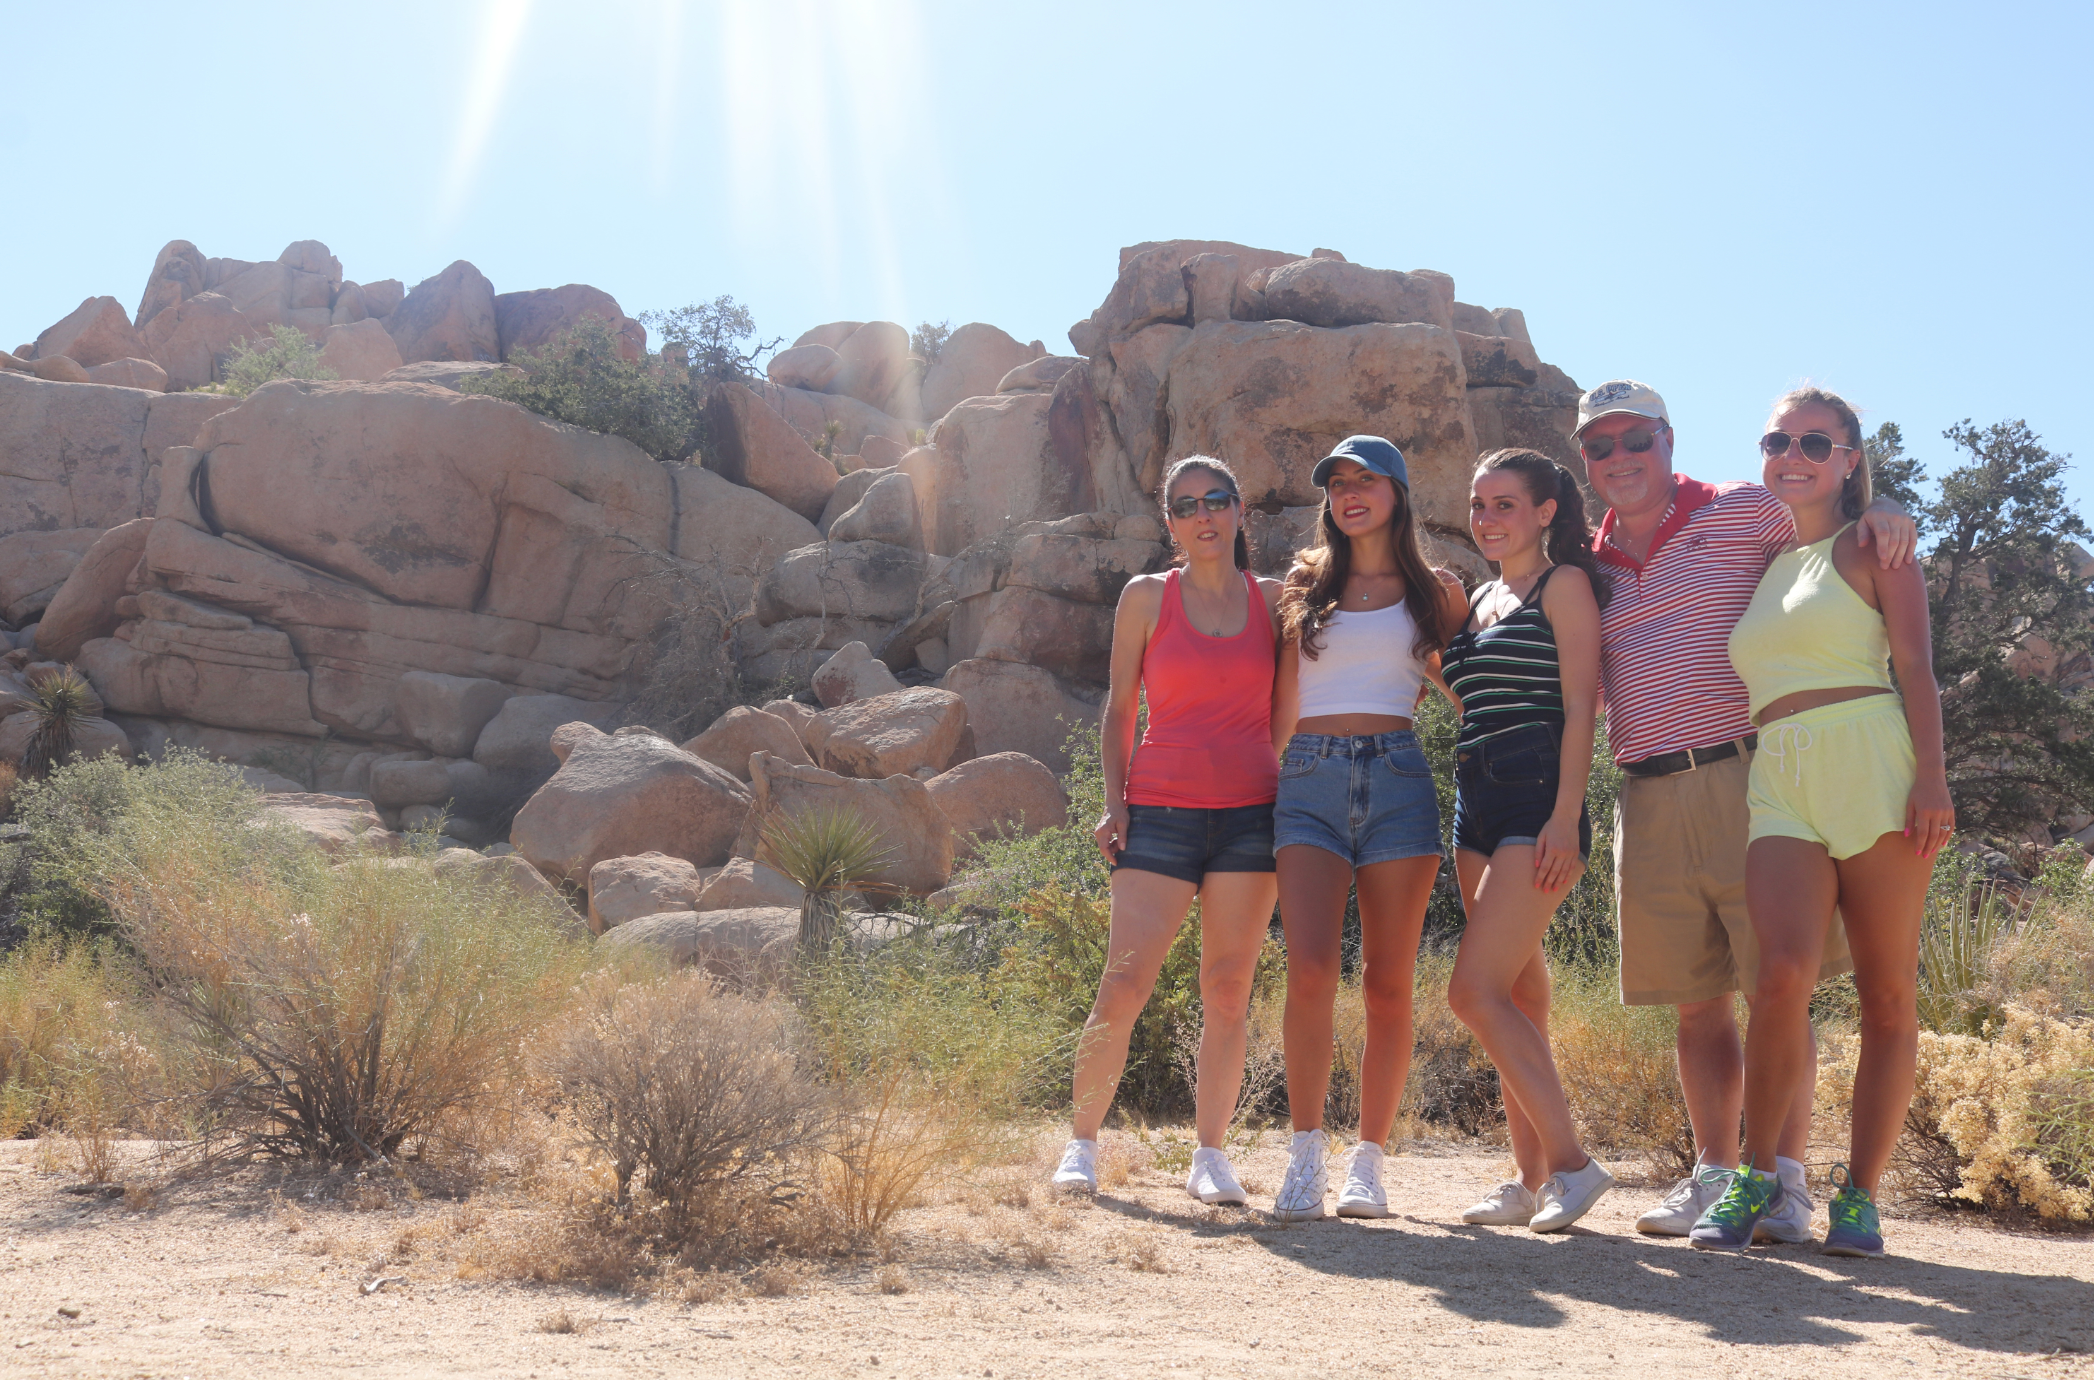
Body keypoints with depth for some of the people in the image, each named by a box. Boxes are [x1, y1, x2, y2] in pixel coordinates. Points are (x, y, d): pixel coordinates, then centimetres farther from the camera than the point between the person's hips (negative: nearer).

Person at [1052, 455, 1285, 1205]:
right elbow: (1119, 709, 8)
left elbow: (1285, 710, 14)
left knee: (1228, 991, 3)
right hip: (1161, 812, -1)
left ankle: (1210, 1156, 13)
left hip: (1250, 813, 2)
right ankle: (1082, 1143, 8)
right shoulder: (1146, 597, 6)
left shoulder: (1273, 600, 9)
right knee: (1123, 987, -8)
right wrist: (1114, 800, -1)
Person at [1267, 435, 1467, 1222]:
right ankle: (1305, 1157, -5)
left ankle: (1368, 1163, 9)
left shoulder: (1435, 593, 13)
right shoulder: (1306, 587, 16)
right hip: (1310, 782, 0)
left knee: (1387, 984, -1)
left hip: (1396, 779, 0)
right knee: (1310, 970, -15)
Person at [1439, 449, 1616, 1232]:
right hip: (1477, 806, 8)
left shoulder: (1563, 585, -2)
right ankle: (1533, 1180, 13)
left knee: (1476, 992, -16)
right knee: (1517, 998, 8)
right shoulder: (1480, 600, 21)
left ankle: (1570, 1161, -9)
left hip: (1536, 804, -8)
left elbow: (1580, 706, -11)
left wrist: (1565, 816, -18)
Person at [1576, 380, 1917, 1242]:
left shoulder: (1742, 514, 3)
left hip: (1746, 778, -4)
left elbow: (1842, 506, 14)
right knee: (1697, 1002, 8)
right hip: (1649, 800, 4)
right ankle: (1713, 1175, 16)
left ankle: (1784, 1180, 2)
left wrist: (1884, 512, -10)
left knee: (1778, 987, -4)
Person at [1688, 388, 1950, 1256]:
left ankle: (1860, 1194, 6)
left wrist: (1931, 776, -12)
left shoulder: (1871, 547, 9)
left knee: (1888, 994, -1)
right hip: (1780, 783, 3)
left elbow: (1915, 667, -1)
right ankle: (1757, 1176, -5)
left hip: (1871, 765, -3)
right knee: (1782, 975, -17)